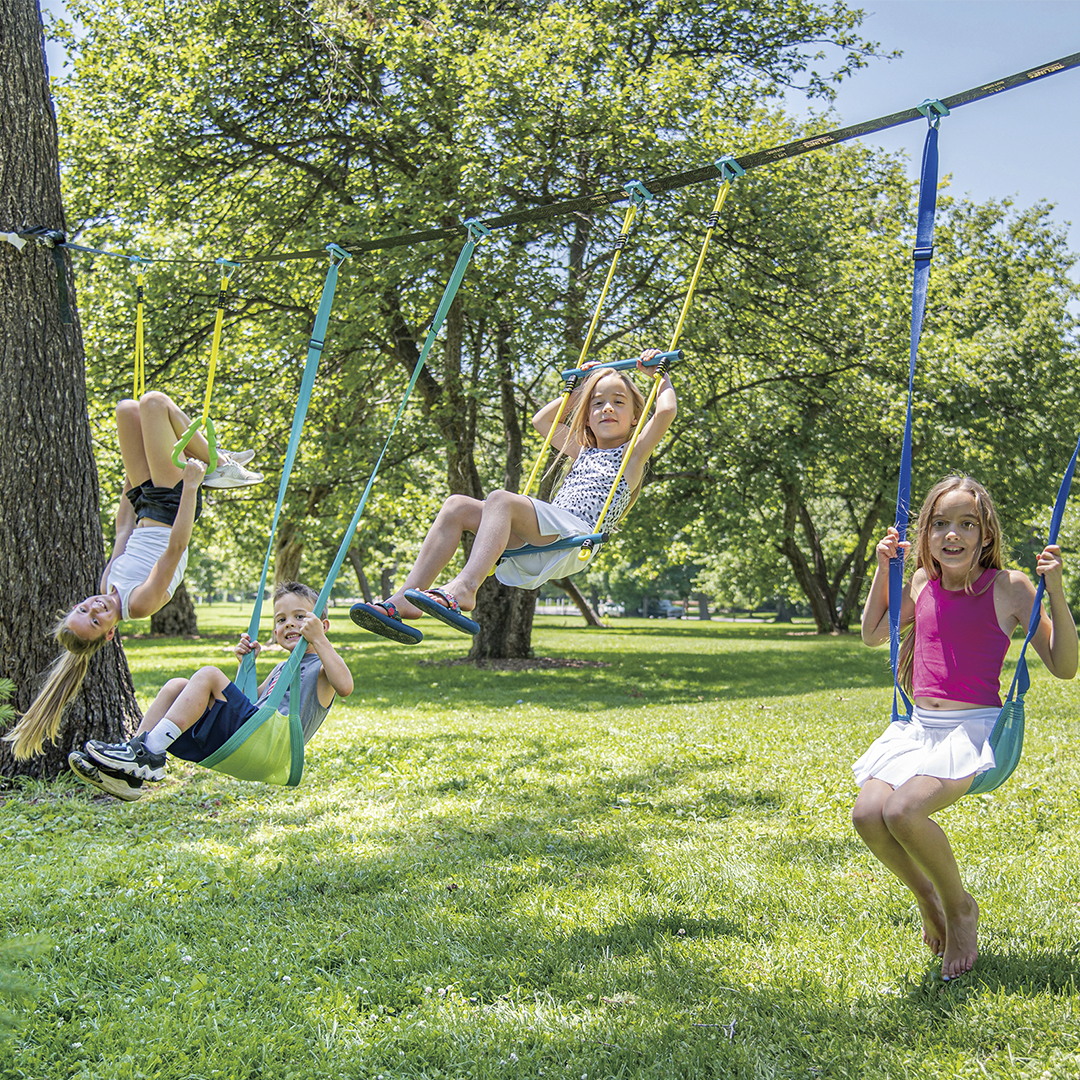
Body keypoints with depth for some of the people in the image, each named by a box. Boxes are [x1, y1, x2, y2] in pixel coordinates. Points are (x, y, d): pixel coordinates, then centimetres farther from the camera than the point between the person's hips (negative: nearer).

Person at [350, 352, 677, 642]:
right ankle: (406, 599, -25)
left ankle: (464, 587, -52)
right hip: (539, 540, 7)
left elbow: (666, 411, -1)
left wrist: (660, 376, 15)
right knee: (457, 506, -11)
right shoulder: (582, 452, 34)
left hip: (576, 538, -7)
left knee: (500, 499, -32)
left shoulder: (632, 453, 15)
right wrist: (580, 387, 47)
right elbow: (541, 420, 48)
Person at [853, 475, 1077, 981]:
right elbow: (872, 634, 24)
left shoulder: (1008, 587, -4)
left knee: (904, 812, -28)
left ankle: (960, 907, 1)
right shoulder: (923, 583, 9)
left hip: (976, 728, -5)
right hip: (919, 725, 5)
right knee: (868, 814, -19)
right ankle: (926, 895, 11)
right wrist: (883, 568, 13)